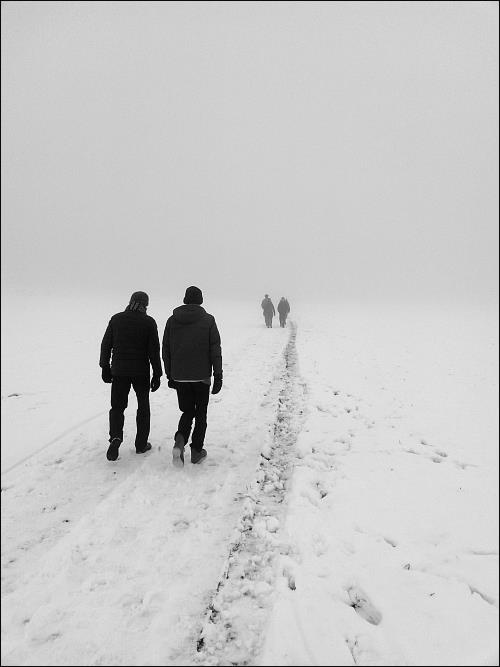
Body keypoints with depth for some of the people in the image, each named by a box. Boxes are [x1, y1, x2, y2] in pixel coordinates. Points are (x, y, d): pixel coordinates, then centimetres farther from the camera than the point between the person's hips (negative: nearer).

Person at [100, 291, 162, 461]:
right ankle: (141, 444, 19)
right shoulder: (149, 322, -6)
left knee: (117, 406, 12)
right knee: (143, 407, 15)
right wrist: (157, 374, -2)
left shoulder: (116, 319, 2)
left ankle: (116, 437, -11)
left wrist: (105, 366, 14)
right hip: (141, 372, -1)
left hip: (119, 371, 2)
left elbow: (106, 344, 5)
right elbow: (154, 350, -8)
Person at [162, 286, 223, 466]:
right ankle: (197, 451, 16)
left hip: (180, 377, 3)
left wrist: (170, 376, 15)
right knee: (201, 414, 13)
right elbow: (215, 350, -7)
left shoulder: (172, 320, 3)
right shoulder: (208, 320, -5)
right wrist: (218, 376, -3)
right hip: (202, 376, -2)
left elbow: (166, 351, 7)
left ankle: (180, 441, -7)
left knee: (187, 411, 16)